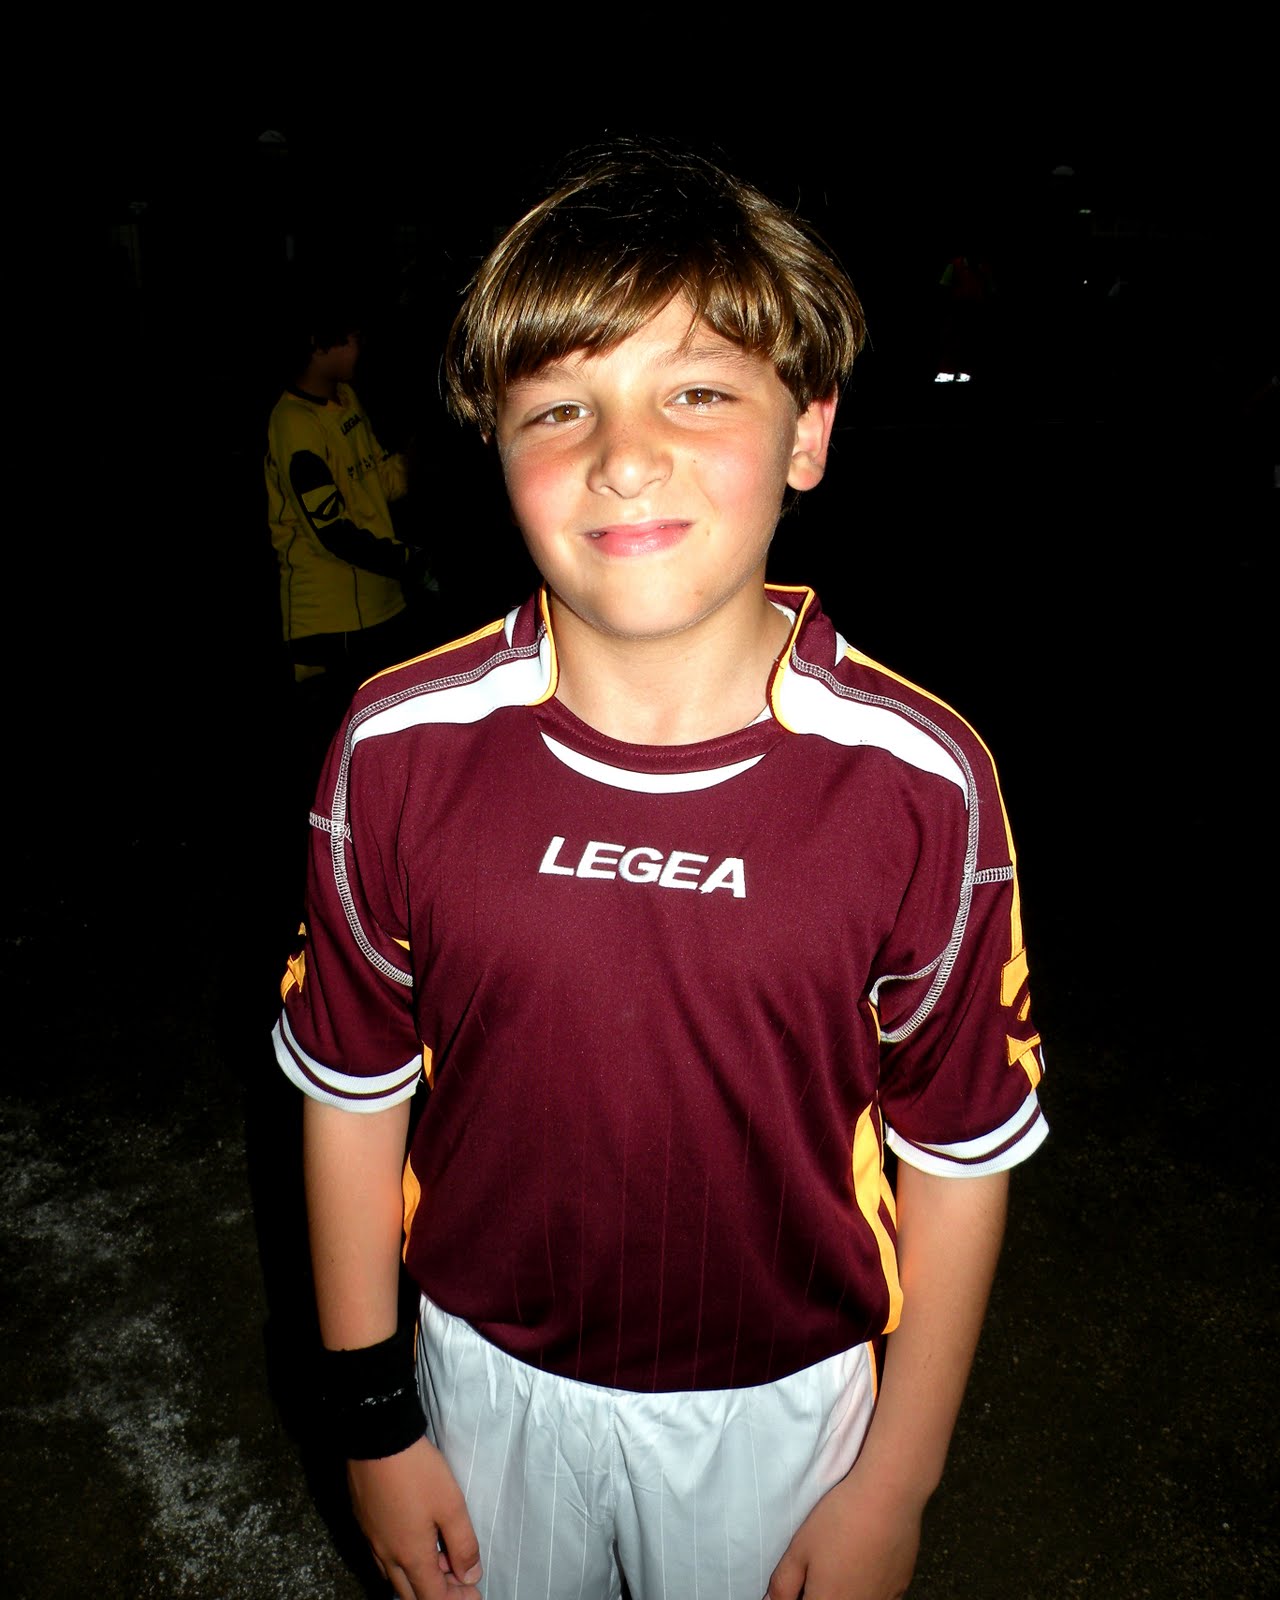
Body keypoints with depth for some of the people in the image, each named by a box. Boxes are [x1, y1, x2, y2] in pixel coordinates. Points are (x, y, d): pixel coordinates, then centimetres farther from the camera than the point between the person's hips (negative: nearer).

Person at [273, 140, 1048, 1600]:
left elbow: (959, 1156, -10)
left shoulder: (919, 782, -22)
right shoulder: (400, 750, -18)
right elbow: (352, 1091, -6)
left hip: (781, 1403, -1)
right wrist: (371, 1416, 2)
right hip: (492, 1374, 2)